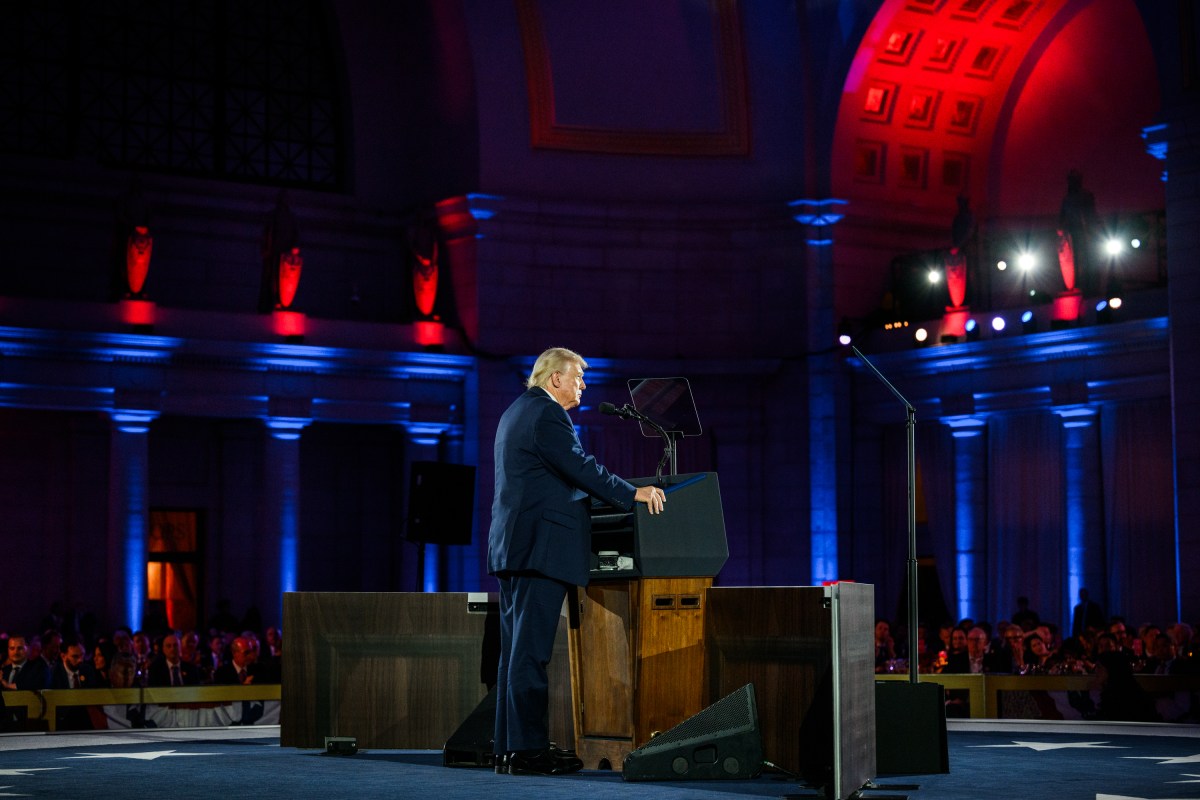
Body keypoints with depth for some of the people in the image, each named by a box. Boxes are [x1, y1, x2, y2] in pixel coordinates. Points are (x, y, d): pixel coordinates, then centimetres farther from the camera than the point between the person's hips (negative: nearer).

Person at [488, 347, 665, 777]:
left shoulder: (515, 412, 21)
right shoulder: (547, 413, -11)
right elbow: (580, 468, -17)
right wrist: (633, 493, -12)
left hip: (510, 546, 10)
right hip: (541, 544, -10)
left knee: (515, 647, 9)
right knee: (531, 651, -9)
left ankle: (508, 746, 11)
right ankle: (527, 749, -8)